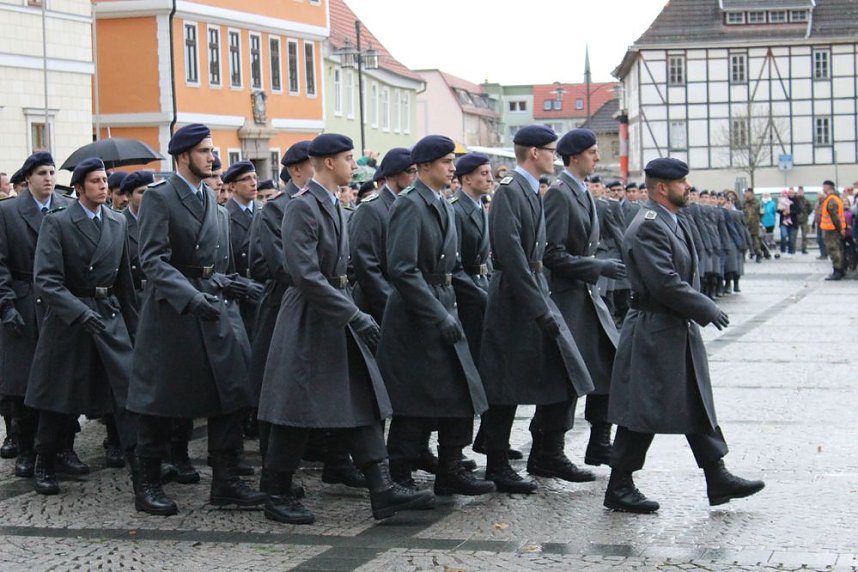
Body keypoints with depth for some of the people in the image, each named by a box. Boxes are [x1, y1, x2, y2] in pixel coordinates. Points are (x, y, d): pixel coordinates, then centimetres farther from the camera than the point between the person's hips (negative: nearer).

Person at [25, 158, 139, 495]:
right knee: (60, 397, 6)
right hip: (68, 315, -4)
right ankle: (45, 465, 22)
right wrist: (81, 313, -28)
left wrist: (133, 322, 14)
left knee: (128, 386, -8)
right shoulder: (57, 223, -7)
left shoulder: (117, 223, 8)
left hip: (111, 315, 4)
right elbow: (46, 279, -17)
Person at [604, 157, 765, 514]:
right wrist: (707, 310, -17)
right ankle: (619, 488, 7)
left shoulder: (675, 222, 13)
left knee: (698, 405, 13)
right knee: (643, 411, -3)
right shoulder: (648, 226, -20)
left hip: (680, 329, 11)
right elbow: (665, 283, -25)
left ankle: (717, 479, 19)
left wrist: (702, 309, 9)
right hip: (655, 333, -10)